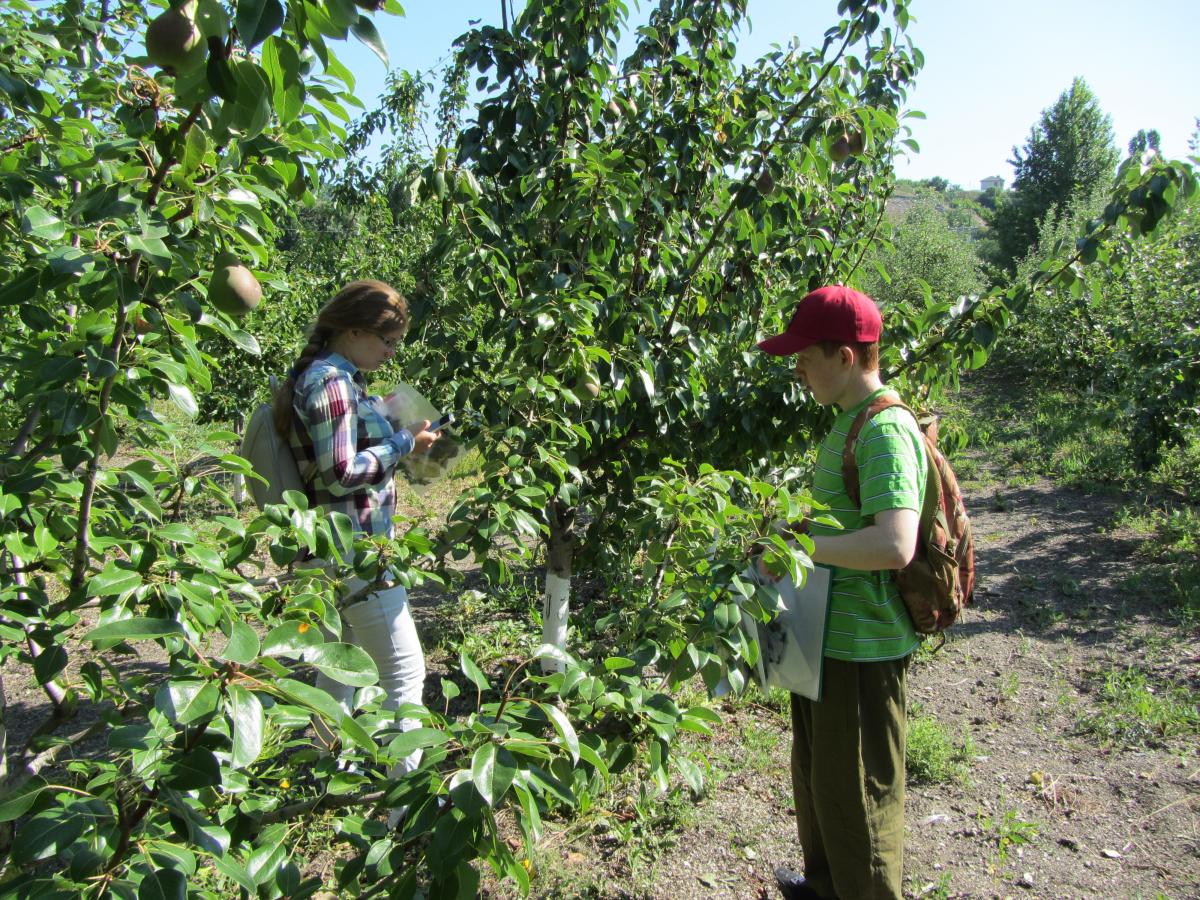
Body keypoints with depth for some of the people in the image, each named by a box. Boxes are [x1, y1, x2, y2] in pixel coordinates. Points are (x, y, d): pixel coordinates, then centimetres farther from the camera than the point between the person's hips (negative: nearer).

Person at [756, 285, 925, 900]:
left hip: (862, 647, -10)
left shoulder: (886, 430, -22)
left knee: (856, 793, 7)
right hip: (828, 637, 11)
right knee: (816, 776, 27)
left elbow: (894, 545, -34)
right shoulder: (850, 423, 9)